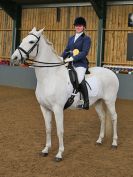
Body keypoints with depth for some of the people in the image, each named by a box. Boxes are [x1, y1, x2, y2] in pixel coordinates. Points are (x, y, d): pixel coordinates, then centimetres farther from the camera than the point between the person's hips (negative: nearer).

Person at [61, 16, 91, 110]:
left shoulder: (86, 39, -1)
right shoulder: (71, 38, 19)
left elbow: (84, 52, -12)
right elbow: (66, 50, 20)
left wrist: (72, 58, -21)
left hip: (80, 63, -7)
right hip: (70, 63, 7)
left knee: (80, 79, -30)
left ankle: (86, 101, -17)